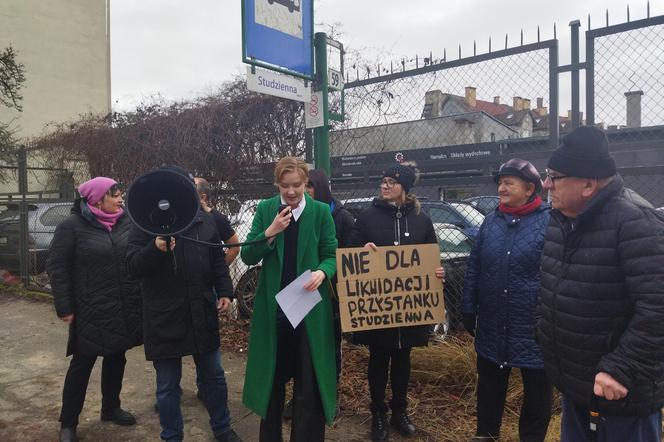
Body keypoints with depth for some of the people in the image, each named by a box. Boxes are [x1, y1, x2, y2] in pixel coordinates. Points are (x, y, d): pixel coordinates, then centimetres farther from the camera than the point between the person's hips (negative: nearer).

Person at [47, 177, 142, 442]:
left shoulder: (127, 222, 3)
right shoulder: (72, 226, -8)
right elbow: (56, 267, -7)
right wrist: (65, 307, -10)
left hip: (125, 309, 4)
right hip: (91, 312, -4)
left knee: (116, 359, 16)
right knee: (82, 364, 6)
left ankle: (111, 408, 35)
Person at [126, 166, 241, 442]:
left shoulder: (205, 221, 5)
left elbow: (218, 261, 12)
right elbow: (132, 266, -11)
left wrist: (225, 291, 3)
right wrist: (155, 248, -28)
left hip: (202, 313, 3)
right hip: (163, 318, -3)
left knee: (213, 376, 16)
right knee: (168, 385, 11)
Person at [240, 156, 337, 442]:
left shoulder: (321, 211, -2)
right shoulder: (265, 209, 1)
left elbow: (332, 255, -2)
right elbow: (247, 257, -2)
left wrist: (322, 272, -24)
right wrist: (271, 231, -17)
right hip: (272, 306, 2)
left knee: (309, 380, 5)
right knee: (272, 376, 16)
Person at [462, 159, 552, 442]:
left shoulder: (550, 222, -10)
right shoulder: (491, 222, 5)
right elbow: (473, 268, 8)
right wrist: (469, 310, 7)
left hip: (534, 327, -4)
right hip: (492, 325, 5)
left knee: (537, 388, 13)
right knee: (489, 384, 19)